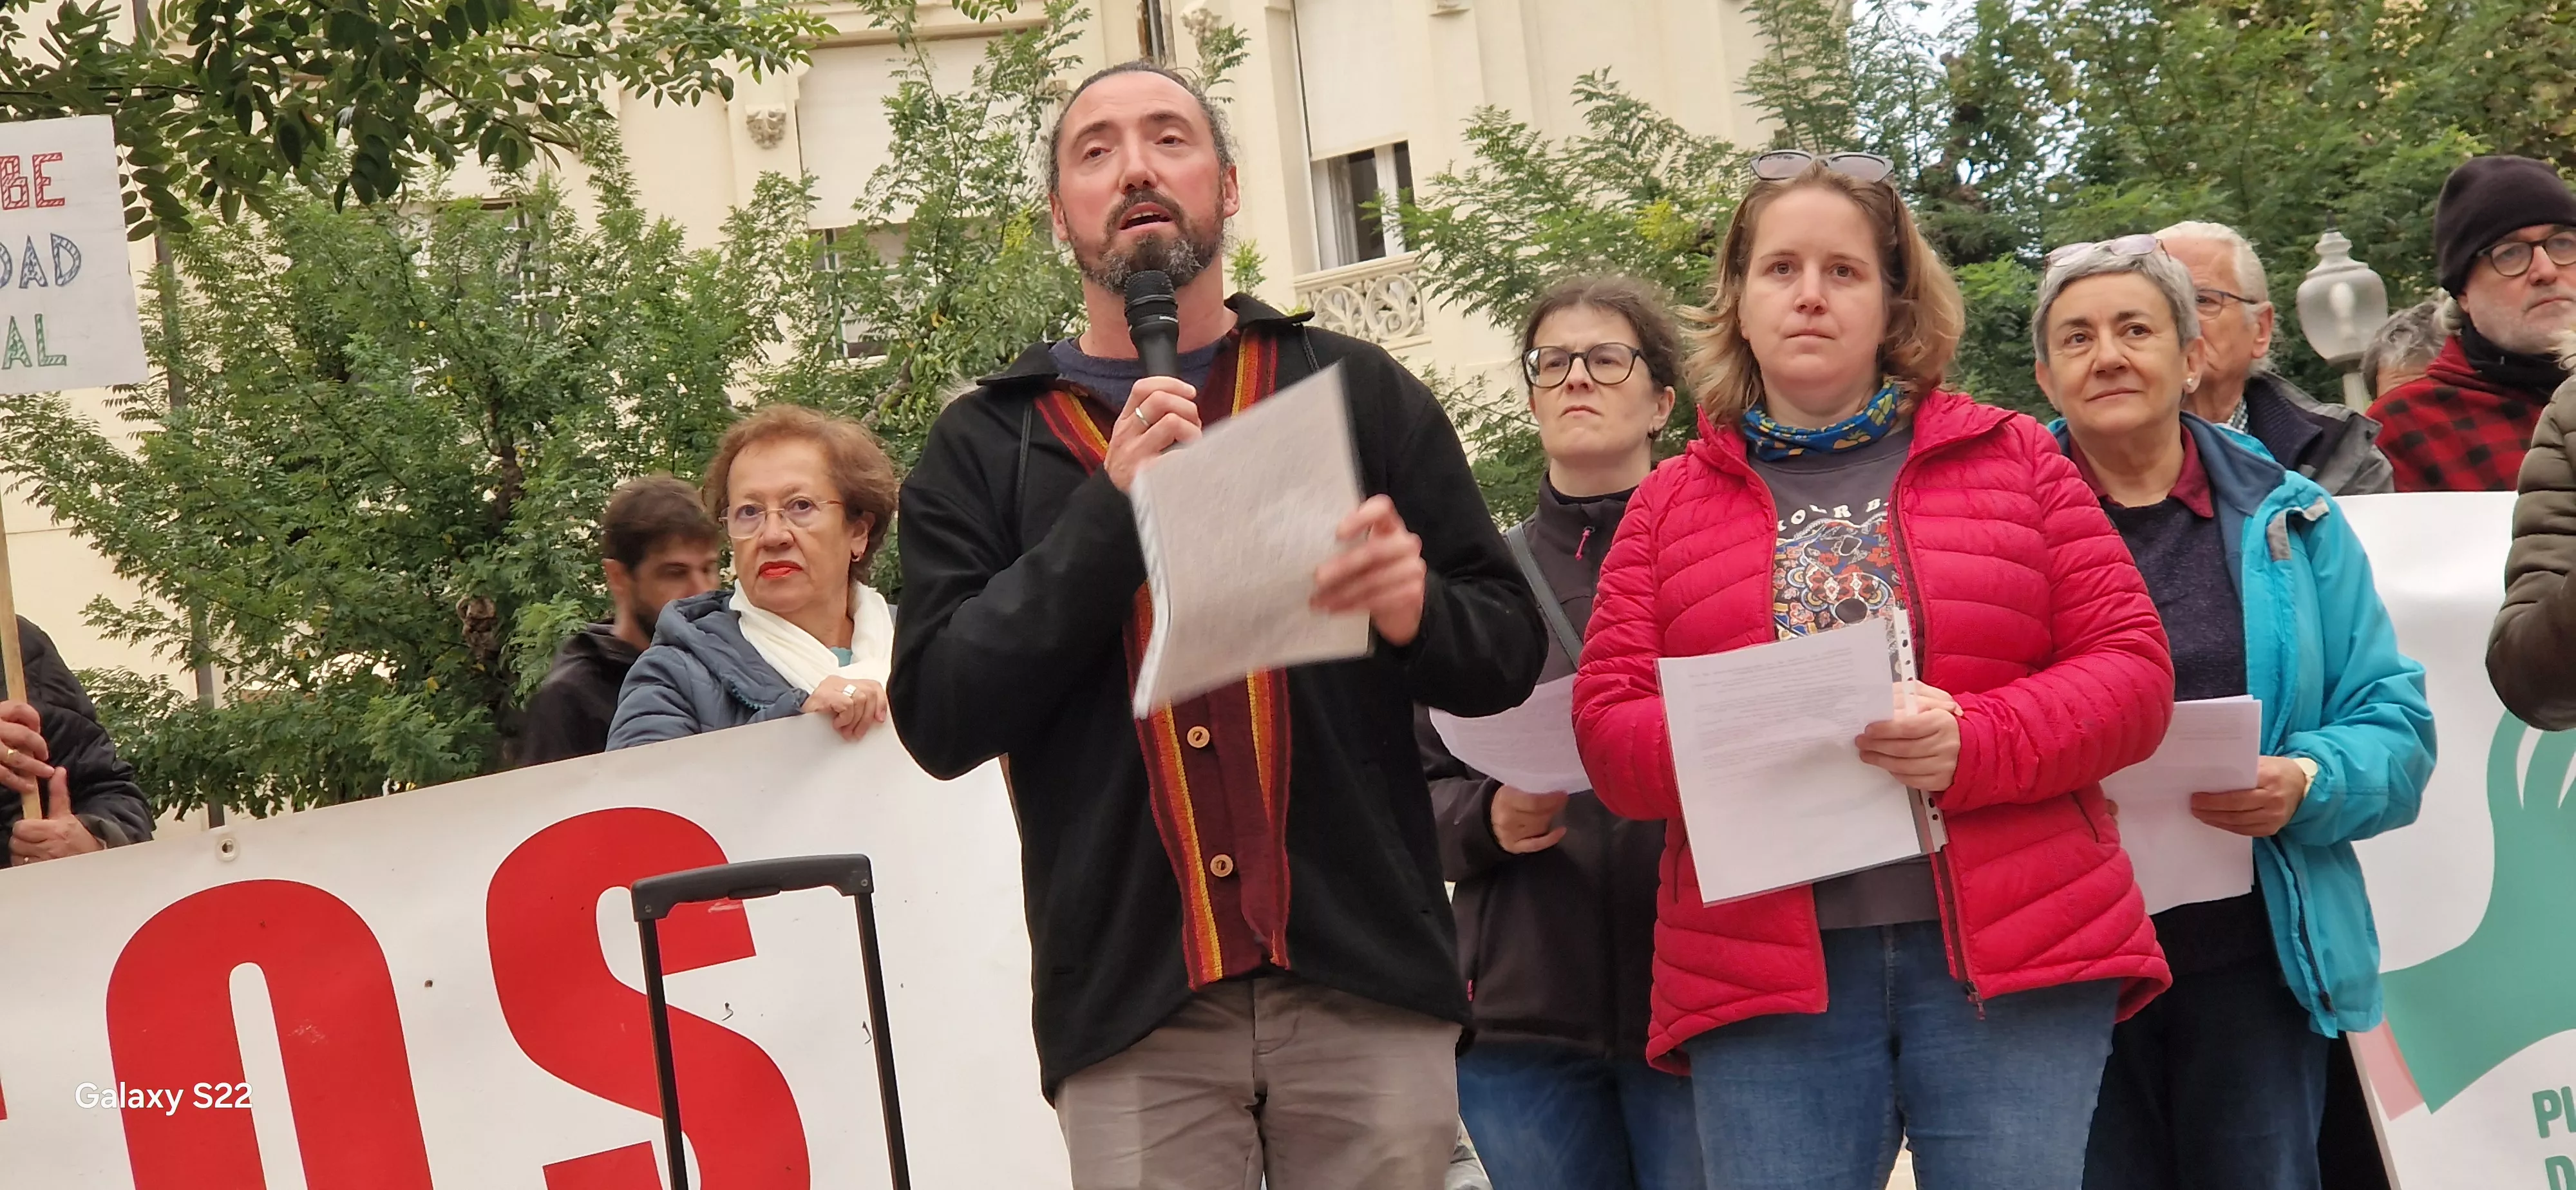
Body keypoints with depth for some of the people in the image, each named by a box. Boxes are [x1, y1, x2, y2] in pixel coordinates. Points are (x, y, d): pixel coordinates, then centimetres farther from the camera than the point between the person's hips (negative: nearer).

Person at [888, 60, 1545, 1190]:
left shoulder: (1360, 392, 11)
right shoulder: (982, 446, 9)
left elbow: (1509, 650, 10)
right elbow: (937, 717, -3)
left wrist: (1415, 610, -13)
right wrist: (1114, 506, -11)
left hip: (1367, 987, 1)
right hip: (1131, 1019, 0)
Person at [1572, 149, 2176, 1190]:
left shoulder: (2012, 461, 10)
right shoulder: (1672, 505, 12)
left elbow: (2132, 672, 3)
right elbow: (1608, 732, 4)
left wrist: (1973, 743, -15)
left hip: (2014, 957, 0)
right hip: (1766, 976, 1)